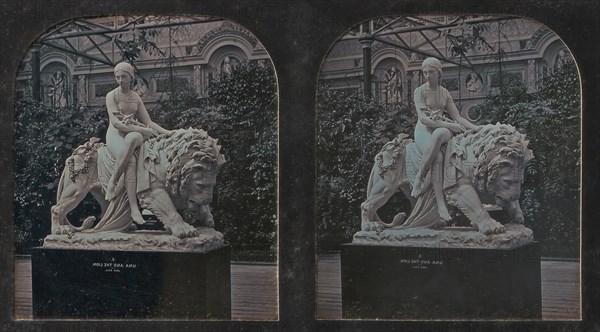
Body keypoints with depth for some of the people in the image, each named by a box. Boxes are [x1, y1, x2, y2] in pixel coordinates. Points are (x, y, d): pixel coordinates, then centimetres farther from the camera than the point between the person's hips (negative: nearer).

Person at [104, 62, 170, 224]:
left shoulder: (136, 98, 16)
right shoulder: (112, 95, 1)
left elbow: (148, 122, 14)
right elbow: (115, 122, -12)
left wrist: (169, 133, 1)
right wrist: (141, 129, -19)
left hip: (133, 134, 3)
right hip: (115, 135, -3)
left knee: (133, 138, -38)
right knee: (131, 161, -37)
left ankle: (112, 182, -33)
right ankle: (134, 208, -37)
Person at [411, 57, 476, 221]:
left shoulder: (445, 93, 14)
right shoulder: (420, 91, 0)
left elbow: (457, 117, 12)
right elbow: (423, 118, -12)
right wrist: (448, 125, -20)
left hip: (442, 130, 3)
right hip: (423, 131, -3)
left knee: (439, 134, -39)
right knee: (438, 157, -37)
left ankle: (419, 178, -30)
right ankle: (441, 204, -35)